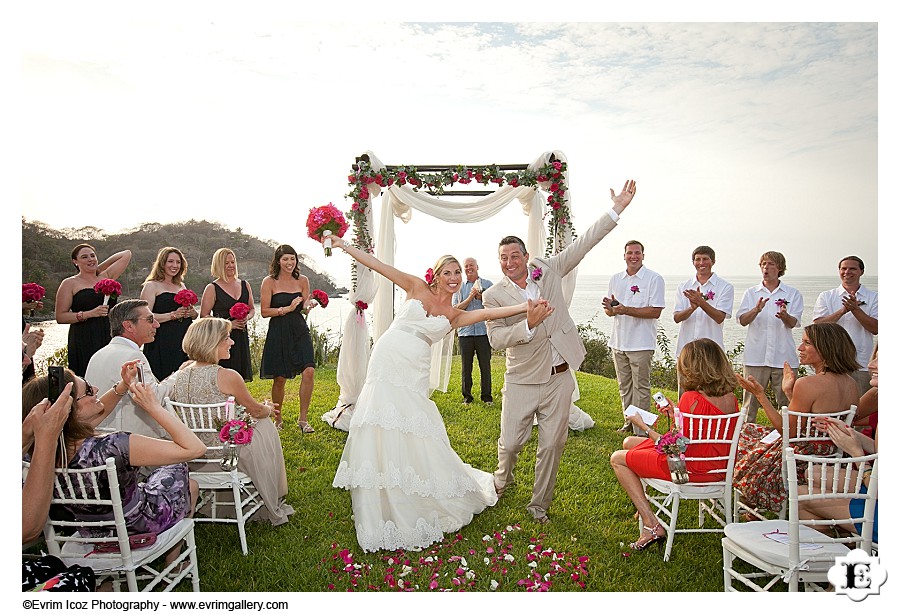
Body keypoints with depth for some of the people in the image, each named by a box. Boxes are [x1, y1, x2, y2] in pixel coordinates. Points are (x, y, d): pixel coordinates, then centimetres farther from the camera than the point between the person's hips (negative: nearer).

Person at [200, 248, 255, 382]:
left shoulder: (244, 285, 12)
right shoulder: (212, 288, -2)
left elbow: (252, 309, 20)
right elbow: (204, 316, -5)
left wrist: (247, 318, -3)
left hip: (241, 337, 5)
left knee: (240, 378, 5)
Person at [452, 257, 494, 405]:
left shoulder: (487, 284, 8)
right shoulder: (459, 287, 11)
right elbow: (455, 308, 0)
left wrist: (481, 297, -11)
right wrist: (470, 297, -10)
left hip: (483, 331, -1)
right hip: (465, 331, 1)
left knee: (485, 365, 2)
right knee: (466, 366, 5)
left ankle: (487, 396, 11)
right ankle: (467, 396, 15)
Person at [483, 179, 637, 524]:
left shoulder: (548, 270, 4)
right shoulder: (494, 295, -5)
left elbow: (583, 244, 5)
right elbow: (496, 339, -14)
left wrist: (616, 210, 3)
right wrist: (528, 324, -28)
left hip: (559, 378, 2)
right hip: (523, 381, -2)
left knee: (552, 445, 7)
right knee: (511, 442, 5)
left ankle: (539, 504, 26)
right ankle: (503, 478, 39)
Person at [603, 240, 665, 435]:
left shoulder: (654, 279, -6)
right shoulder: (615, 279, 11)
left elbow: (656, 312, -14)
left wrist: (626, 310, -22)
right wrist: (609, 307, -11)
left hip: (641, 343, -6)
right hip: (618, 341, 6)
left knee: (641, 386, 0)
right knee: (624, 385, 15)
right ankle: (629, 420, 28)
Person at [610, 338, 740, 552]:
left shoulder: (691, 398, -27)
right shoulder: (730, 398, -2)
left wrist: (643, 425, -6)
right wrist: (677, 415, 11)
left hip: (688, 470, -9)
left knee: (617, 458, 10)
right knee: (629, 442, 21)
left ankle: (651, 524, 7)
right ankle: (643, 506, 31)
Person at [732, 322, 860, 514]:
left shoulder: (807, 384, -26)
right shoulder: (851, 384, 0)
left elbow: (787, 431, -20)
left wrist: (760, 395, -18)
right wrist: (789, 392, 12)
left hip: (803, 466, -9)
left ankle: (758, 508, 35)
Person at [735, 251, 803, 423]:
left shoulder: (793, 294, 8)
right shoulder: (751, 293, 11)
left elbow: (793, 323, -4)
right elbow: (742, 320, 0)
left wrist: (784, 315, -28)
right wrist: (756, 310, -21)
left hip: (783, 357, 0)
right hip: (755, 356, 1)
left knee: (787, 404, 3)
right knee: (750, 404, 2)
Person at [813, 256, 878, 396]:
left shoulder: (873, 297, 8)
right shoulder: (826, 297, 8)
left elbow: (875, 329, -3)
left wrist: (855, 309, -14)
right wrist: (844, 310, -15)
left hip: (862, 365, 0)